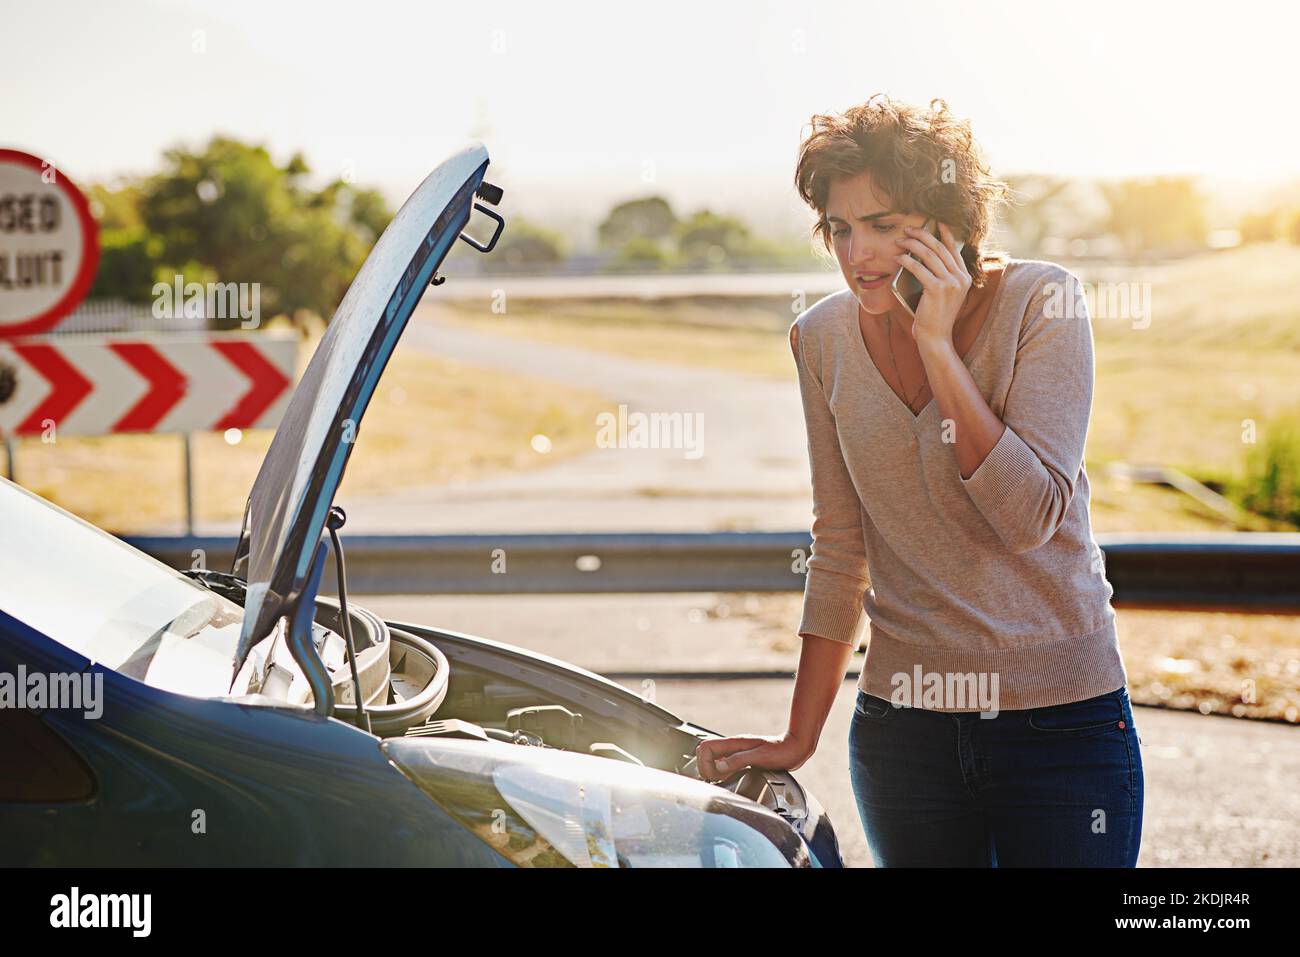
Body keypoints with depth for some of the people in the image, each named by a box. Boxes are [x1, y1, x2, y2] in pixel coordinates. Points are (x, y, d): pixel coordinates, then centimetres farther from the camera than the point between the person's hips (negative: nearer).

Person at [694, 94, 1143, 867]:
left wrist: (938, 344, -21)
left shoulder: (1040, 303, -9)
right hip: (903, 723, 3)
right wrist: (798, 740, 9)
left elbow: (1029, 518, -19)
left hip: (1060, 717, -3)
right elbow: (840, 555, 8)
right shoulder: (825, 338, 1)